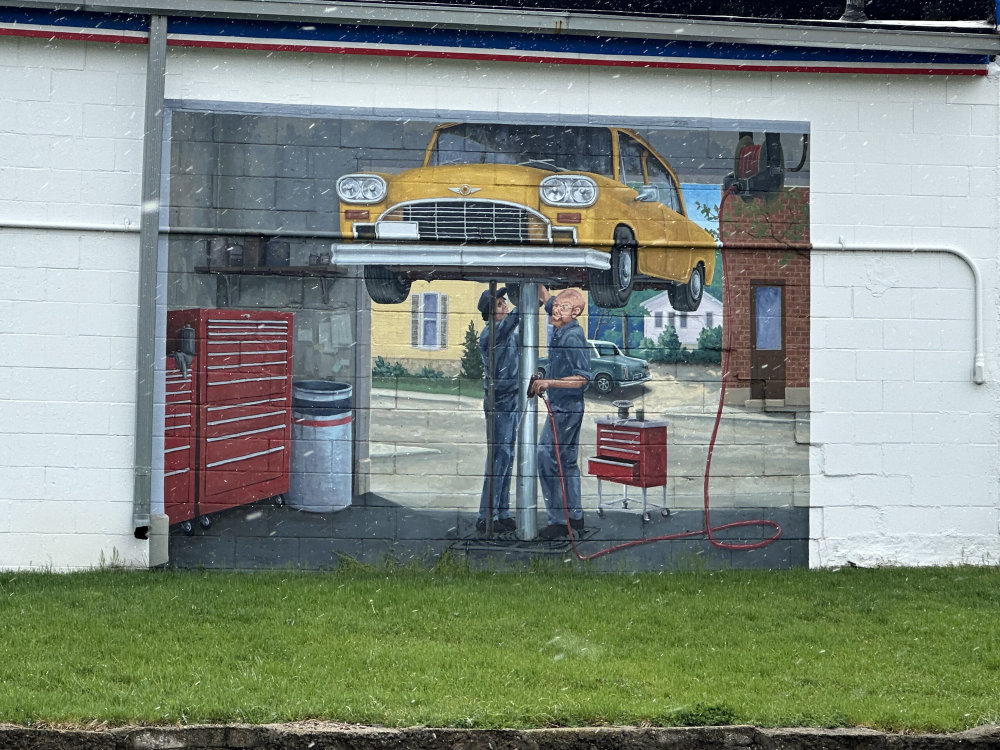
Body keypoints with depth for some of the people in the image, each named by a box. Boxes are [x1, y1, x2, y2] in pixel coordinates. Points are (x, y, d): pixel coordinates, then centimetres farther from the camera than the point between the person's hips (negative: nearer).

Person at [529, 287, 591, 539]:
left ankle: (558, 521, -8)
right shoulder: (561, 330, 7)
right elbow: (547, 299, 25)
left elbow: (582, 378, -23)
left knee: (547, 458, -10)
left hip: (565, 408, -10)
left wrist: (549, 382, -26)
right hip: (564, 407, 10)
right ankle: (575, 516, 23)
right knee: (567, 461, 15)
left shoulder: (573, 337, -19)